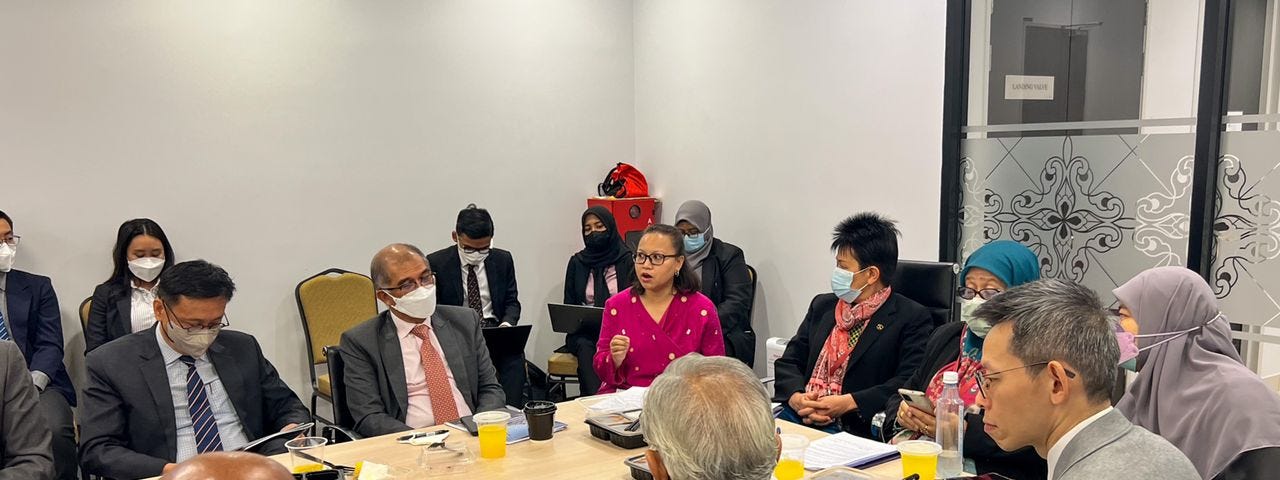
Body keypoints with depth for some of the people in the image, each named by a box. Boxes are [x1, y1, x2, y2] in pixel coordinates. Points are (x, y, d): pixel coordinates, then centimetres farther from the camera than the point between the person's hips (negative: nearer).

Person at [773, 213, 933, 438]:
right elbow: (789, 362, 15)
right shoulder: (822, 305, 19)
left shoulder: (912, 318, 0)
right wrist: (796, 397, -7)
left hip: (855, 428, -6)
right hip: (798, 416, 6)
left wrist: (849, 403, -17)